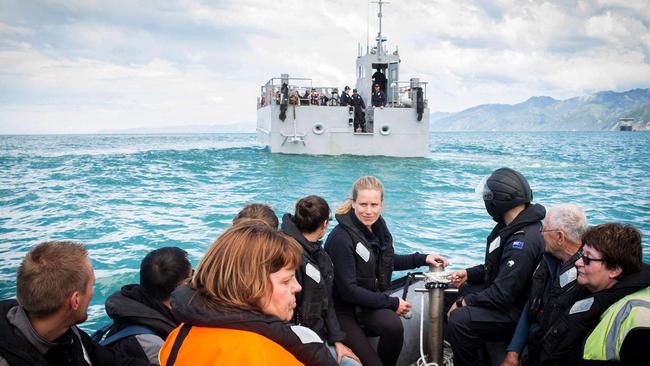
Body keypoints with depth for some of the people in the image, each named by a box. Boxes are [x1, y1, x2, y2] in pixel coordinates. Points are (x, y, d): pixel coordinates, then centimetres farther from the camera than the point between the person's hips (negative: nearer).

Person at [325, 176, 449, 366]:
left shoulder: (378, 226, 1)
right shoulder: (341, 238, -21)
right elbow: (348, 290, -20)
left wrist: (423, 259, 12)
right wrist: (392, 303, -15)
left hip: (370, 303, 6)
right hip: (343, 310, -6)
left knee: (393, 325, -25)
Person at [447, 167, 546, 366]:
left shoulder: (523, 241, -30)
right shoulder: (513, 225, 3)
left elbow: (502, 296, -29)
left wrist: (464, 303, -17)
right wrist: (468, 274, 4)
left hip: (514, 311, -11)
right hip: (502, 292, 11)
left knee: (459, 320, -28)